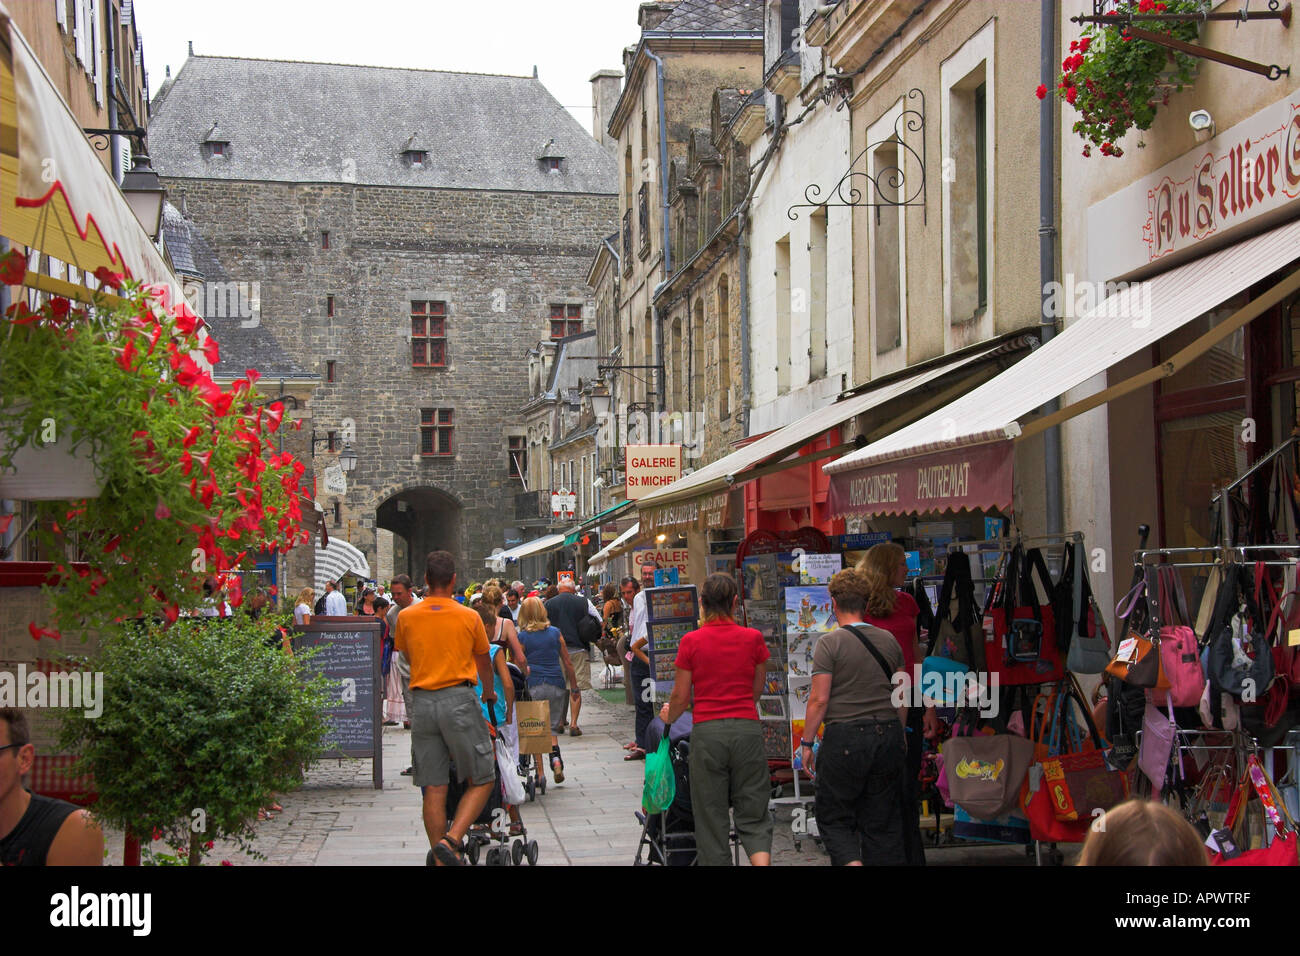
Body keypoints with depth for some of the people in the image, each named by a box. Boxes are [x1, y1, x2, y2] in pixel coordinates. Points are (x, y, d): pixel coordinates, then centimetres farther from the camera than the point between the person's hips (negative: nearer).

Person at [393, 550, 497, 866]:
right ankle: (452, 840, -13)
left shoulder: (406, 617, 4)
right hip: (459, 701, -3)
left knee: (433, 789, 7)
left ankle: (441, 859, 9)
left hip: (421, 702, 3)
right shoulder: (469, 617, 0)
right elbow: (484, 663, 15)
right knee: (482, 780, 6)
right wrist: (489, 694, 35)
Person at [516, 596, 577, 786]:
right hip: (556, 685, 2)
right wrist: (574, 685, 16)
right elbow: (567, 662, 8)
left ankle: (540, 773, 5)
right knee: (552, 727, 12)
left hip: (533, 686, -2)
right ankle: (555, 757, -15)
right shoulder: (555, 633, 5)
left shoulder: (521, 637, -1)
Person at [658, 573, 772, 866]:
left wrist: (668, 716, 23)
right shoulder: (753, 638, 0)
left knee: (711, 819, 9)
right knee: (753, 815, 8)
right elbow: (757, 690, 11)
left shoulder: (691, 641, -4)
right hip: (747, 728, 1)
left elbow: (680, 697, 2)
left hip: (707, 731, -1)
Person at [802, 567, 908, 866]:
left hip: (845, 740, -5)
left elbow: (819, 700, -12)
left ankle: (851, 862, -17)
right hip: (888, 735, 5)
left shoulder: (830, 643, -9)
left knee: (834, 818, 5)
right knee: (883, 821, 12)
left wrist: (806, 743, -3)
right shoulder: (889, 640, 7)